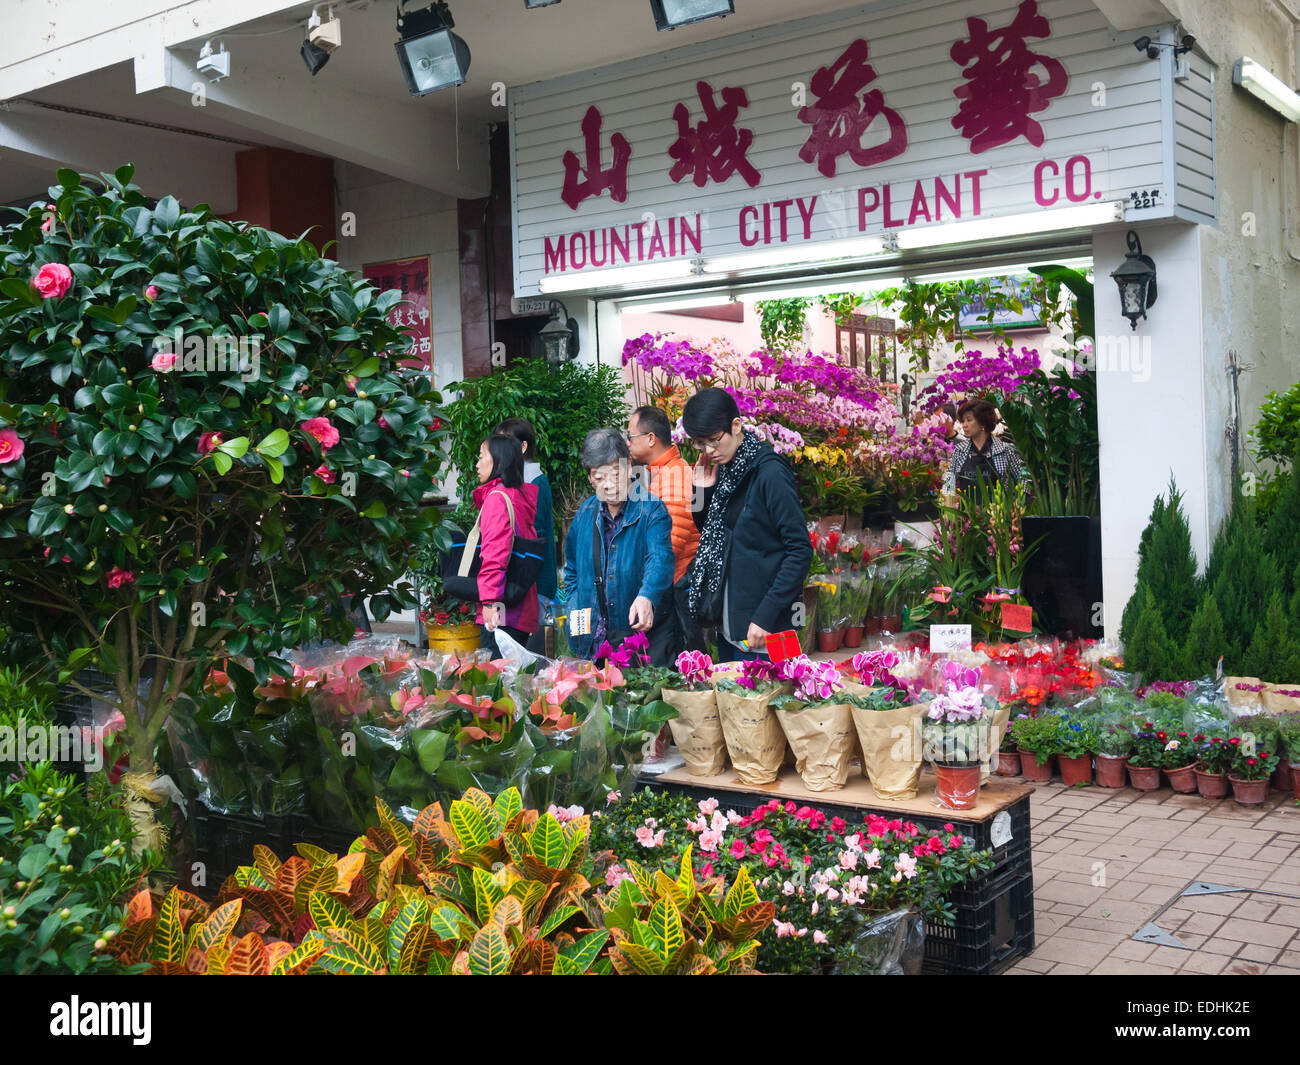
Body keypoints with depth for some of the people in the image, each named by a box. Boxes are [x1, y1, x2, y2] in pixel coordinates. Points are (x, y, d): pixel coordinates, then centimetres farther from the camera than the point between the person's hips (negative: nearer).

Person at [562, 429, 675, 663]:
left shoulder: (652, 510, -7)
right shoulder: (585, 513, 9)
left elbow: (660, 559, -23)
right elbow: (572, 571, 22)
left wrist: (646, 597, -41)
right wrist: (574, 610, 7)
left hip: (641, 634, -4)